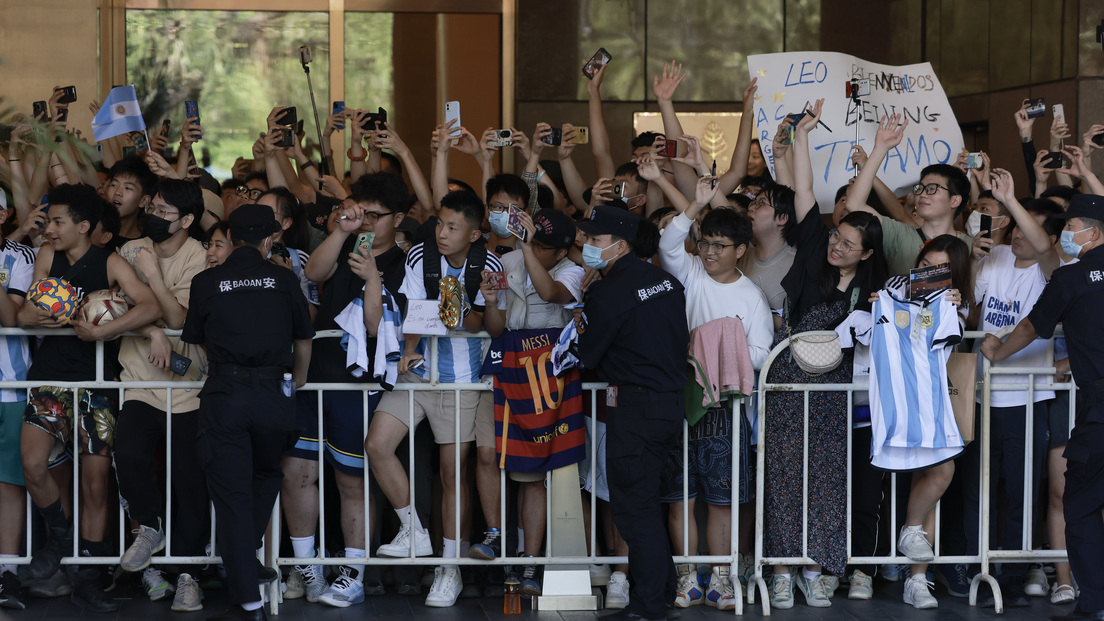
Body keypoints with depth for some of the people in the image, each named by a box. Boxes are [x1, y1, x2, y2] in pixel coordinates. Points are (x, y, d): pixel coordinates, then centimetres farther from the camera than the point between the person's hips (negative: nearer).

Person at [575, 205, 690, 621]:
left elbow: (583, 355, -8)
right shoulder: (665, 279, 9)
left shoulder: (608, 294, -15)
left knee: (633, 506, -2)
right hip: (672, 398, 9)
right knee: (646, 502, 18)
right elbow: (682, 338, 17)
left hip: (635, 407, -9)